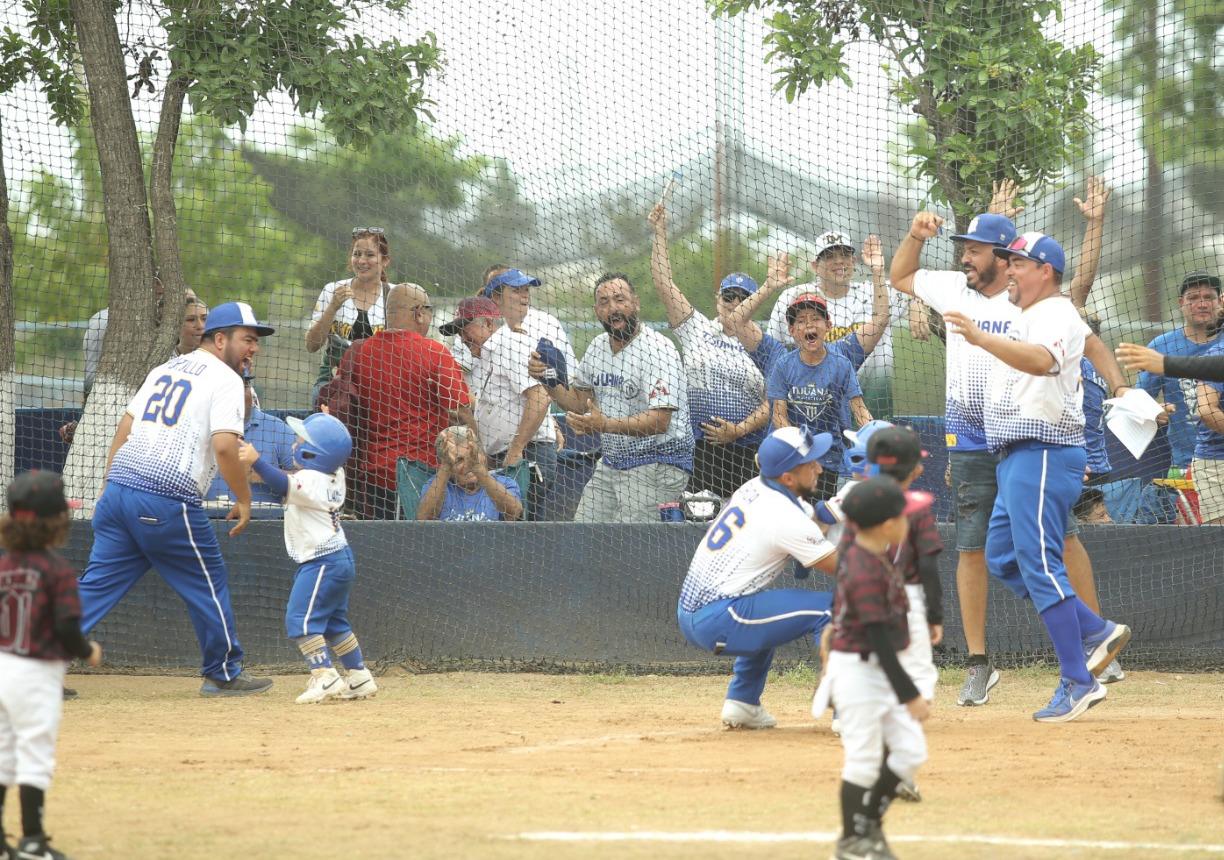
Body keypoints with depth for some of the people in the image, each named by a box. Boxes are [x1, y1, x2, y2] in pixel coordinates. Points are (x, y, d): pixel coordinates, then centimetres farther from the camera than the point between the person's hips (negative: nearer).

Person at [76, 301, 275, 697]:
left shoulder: (164, 369, 21)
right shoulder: (225, 379, -3)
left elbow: (124, 428, 20)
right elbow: (225, 446, -16)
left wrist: (109, 487, 22)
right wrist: (244, 499, -5)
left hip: (118, 488, 7)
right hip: (168, 501, -7)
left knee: (98, 584, 8)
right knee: (208, 581, 9)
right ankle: (224, 673, 19)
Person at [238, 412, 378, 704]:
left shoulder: (309, 480, -20)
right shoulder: (334, 476, 8)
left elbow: (284, 485, -38)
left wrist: (256, 461, -48)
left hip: (321, 562, -10)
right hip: (340, 558, 10)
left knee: (300, 620, -12)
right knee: (334, 622, 19)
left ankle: (325, 677, -19)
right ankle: (359, 678, 23)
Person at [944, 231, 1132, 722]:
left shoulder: (1056, 315, -12)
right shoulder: (1027, 318, 21)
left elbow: (1043, 360, -35)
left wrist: (982, 339, -46)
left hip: (1044, 454, -11)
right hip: (1018, 456, 11)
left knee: (1039, 565, -13)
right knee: (1003, 558, 13)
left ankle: (1078, 682, -12)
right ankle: (1097, 632, 15)